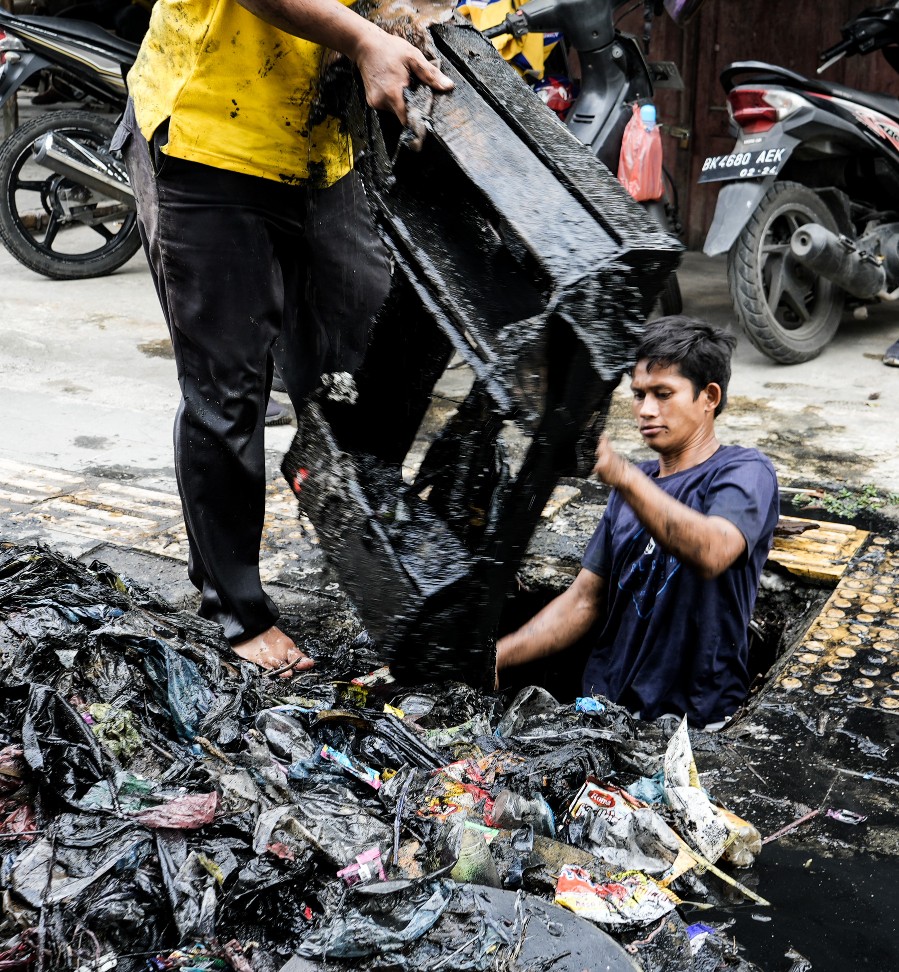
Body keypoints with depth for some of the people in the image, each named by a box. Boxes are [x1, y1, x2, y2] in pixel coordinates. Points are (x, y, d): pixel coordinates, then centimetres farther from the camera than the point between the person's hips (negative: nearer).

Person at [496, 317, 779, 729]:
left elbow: (712, 554, -29)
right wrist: (489, 659, 1)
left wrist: (621, 474, -41)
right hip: (603, 707, 6)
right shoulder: (634, 486, 15)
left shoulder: (745, 472, -6)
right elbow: (585, 601, 13)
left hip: (691, 725, -6)